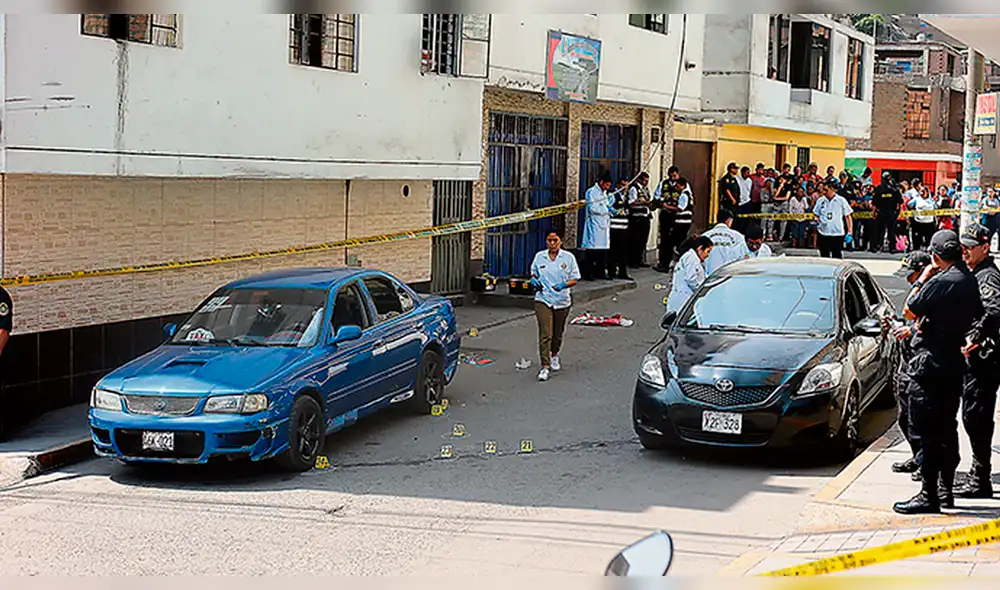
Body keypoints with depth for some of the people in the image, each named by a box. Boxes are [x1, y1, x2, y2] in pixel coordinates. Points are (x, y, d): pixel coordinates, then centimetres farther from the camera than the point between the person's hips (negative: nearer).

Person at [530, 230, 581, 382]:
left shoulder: (568, 257, 0)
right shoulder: (539, 257, 4)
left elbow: (574, 279, 2)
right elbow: (534, 272, 19)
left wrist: (564, 285, -17)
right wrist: (534, 280, -3)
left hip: (562, 301, 1)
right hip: (543, 300, -1)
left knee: (558, 333, 15)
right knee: (545, 334, -12)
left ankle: (554, 355, 45)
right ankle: (545, 366, -13)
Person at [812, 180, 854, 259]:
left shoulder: (841, 200, -1)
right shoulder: (820, 200, 5)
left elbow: (848, 216, 2)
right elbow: (816, 215, 15)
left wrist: (849, 233, -6)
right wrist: (817, 221, -8)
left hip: (838, 234, -2)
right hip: (823, 234, 2)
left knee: (837, 258, 1)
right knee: (824, 259, 6)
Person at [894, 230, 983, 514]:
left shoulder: (941, 282, -18)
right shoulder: (970, 281, 8)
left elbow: (909, 311, -10)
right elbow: (976, 318, 19)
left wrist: (922, 278, -1)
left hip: (929, 362, -9)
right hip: (955, 360, 9)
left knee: (925, 430, -6)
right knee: (946, 428, 16)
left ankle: (928, 496, -6)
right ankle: (946, 490, 23)